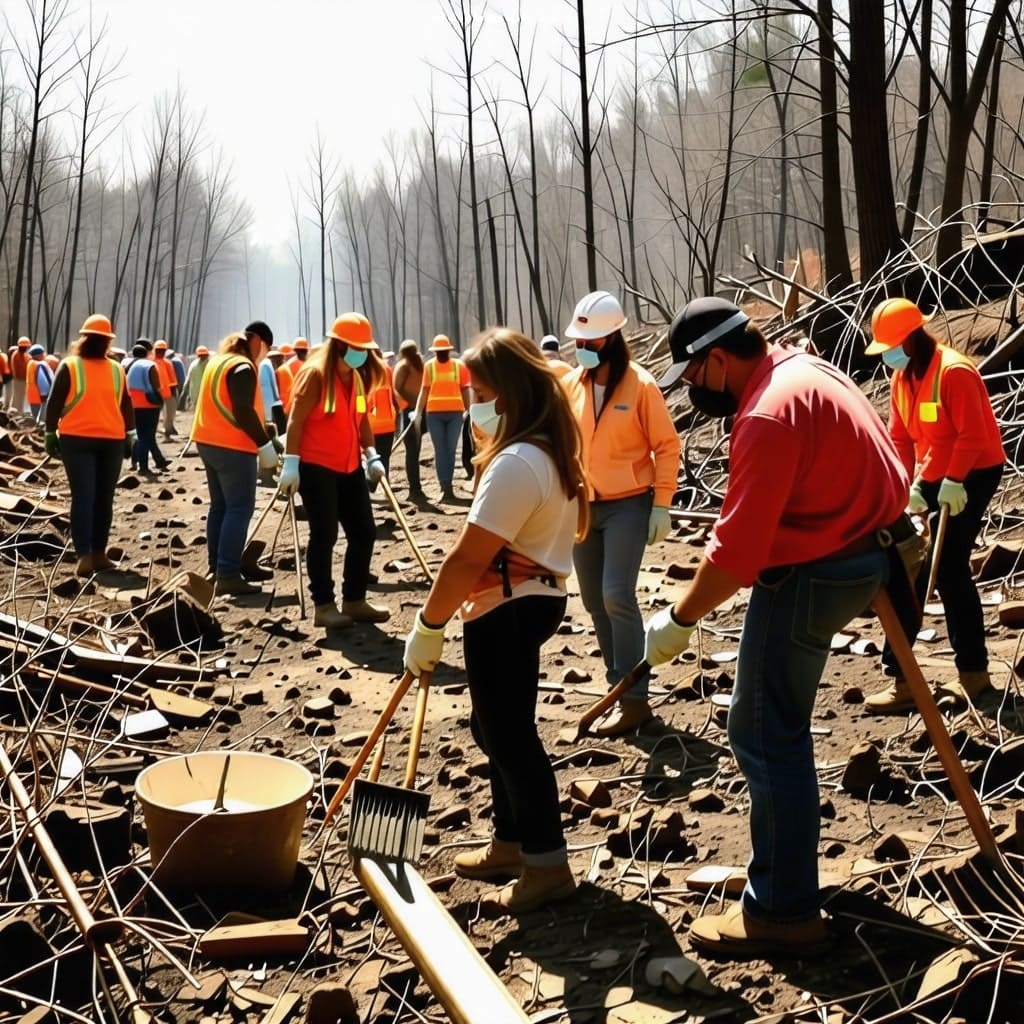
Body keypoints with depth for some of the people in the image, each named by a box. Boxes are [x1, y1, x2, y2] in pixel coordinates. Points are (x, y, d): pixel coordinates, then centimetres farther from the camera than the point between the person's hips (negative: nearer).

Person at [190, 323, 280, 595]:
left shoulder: (218, 360, 15)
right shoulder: (243, 367, -15)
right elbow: (243, 412, -22)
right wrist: (265, 444, -17)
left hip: (210, 441, 10)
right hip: (233, 446, -10)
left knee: (220, 506, 14)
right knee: (240, 508, -8)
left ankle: (216, 569, 17)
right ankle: (228, 575, -12)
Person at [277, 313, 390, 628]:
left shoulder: (356, 377, 11)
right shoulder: (314, 373, -12)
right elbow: (296, 419, -15)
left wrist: (371, 454, 8)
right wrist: (291, 462, -20)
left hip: (349, 468, 8)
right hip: (316, 468, -8)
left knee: (363, 531, 7)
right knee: (324, 535, -3)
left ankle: (354, 601, 17)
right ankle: (323, 606, 7)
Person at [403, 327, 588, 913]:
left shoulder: (517, 463, -24)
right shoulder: (552, 448, 10)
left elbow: (469, 557, -24)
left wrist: (428, 627, -16)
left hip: (507, 611, -11)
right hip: (534, 597, 11)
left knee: (510, 735, 0)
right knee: (497, 727, 20)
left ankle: (547, 864, 10)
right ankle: (511, 844, 31)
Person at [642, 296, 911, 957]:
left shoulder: (768, 414, -23)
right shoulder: (803, 370, 10)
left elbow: (736, 549, -25)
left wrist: (679, 620, -15)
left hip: (811, 574, -11)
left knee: (765, 735, -4)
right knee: (777, 723, 22)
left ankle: (784, 912, 3)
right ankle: (783, 871, 36)